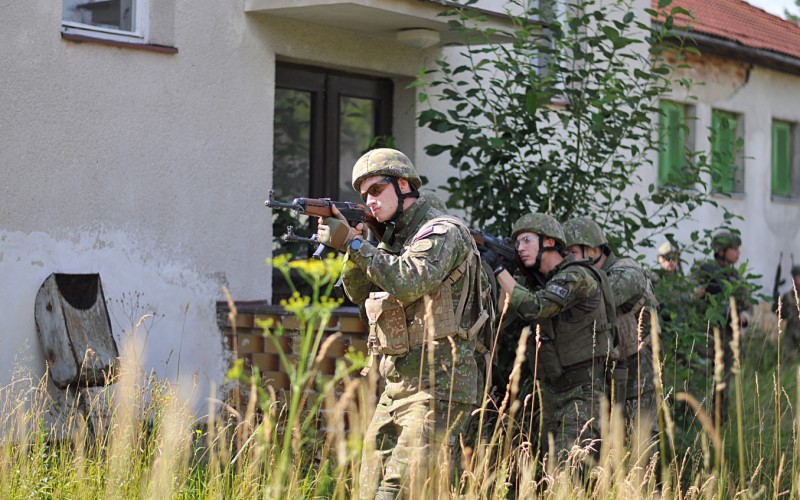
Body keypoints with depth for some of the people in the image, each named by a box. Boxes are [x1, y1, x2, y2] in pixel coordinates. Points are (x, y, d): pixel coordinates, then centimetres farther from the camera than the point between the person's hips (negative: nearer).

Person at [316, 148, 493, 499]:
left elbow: (408, 282, -24)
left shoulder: (443, 233, -8)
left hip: (436, 387, -9)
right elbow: (362, 294, 16)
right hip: (396, 387, 9)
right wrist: (348, 251, -2)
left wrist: (353, 243, -19)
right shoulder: (394, 238, 19)